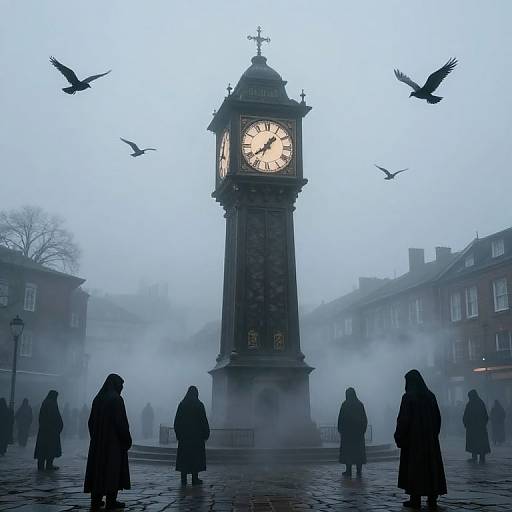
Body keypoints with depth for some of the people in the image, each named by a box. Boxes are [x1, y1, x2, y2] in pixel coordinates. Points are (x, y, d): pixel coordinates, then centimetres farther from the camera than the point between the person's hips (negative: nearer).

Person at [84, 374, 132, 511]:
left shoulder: (98, 399, 8)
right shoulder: (116, 399, -13)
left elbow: (91, 422, 12)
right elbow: (121, 422, -16)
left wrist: (95, 437, 18)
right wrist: (127, 439, -8)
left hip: (97, 441, 7)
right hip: (114, 441, -7)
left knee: (97, 468, 11)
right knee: (113, 469, 1)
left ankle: (96, 501, 14)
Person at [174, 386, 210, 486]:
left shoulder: (182, 404, 2)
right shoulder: (199, 405, -6)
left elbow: (176, 421, 5)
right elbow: (204, 420, -7)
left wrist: (178, 434, 13)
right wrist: (206, 434, 1)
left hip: (183, 435, 3)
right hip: (196, 435, -3)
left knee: (183, 456, 7)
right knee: (196, 456, 4)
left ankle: (184, 479, 7)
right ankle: (195, 479, 6)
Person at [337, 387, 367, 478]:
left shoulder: (344, 405, -9)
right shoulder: (360, 404, 1)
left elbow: (340, 419, -8)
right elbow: (365, 419, 4)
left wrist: (340, 430, 2)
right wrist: (363, 430, 12)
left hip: (347, 433, -3)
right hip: (359, 432, 3)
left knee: (347, 451, 5)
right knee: (359, 451, 8)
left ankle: (349, 472, 5)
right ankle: (359, 472, 7)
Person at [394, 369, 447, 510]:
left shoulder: (408, 397, -12)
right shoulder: (430, 396, 4)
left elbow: (403, 419, -14)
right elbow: (437, 418, 9)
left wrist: (399, 437, -5)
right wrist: (434, 433, 17)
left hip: (413, 438, -5)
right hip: (430, 439, 5)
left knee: (414, 467, 2)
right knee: (431, 466, 9)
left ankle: (415, 500, 5)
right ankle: (432, 500, 11)